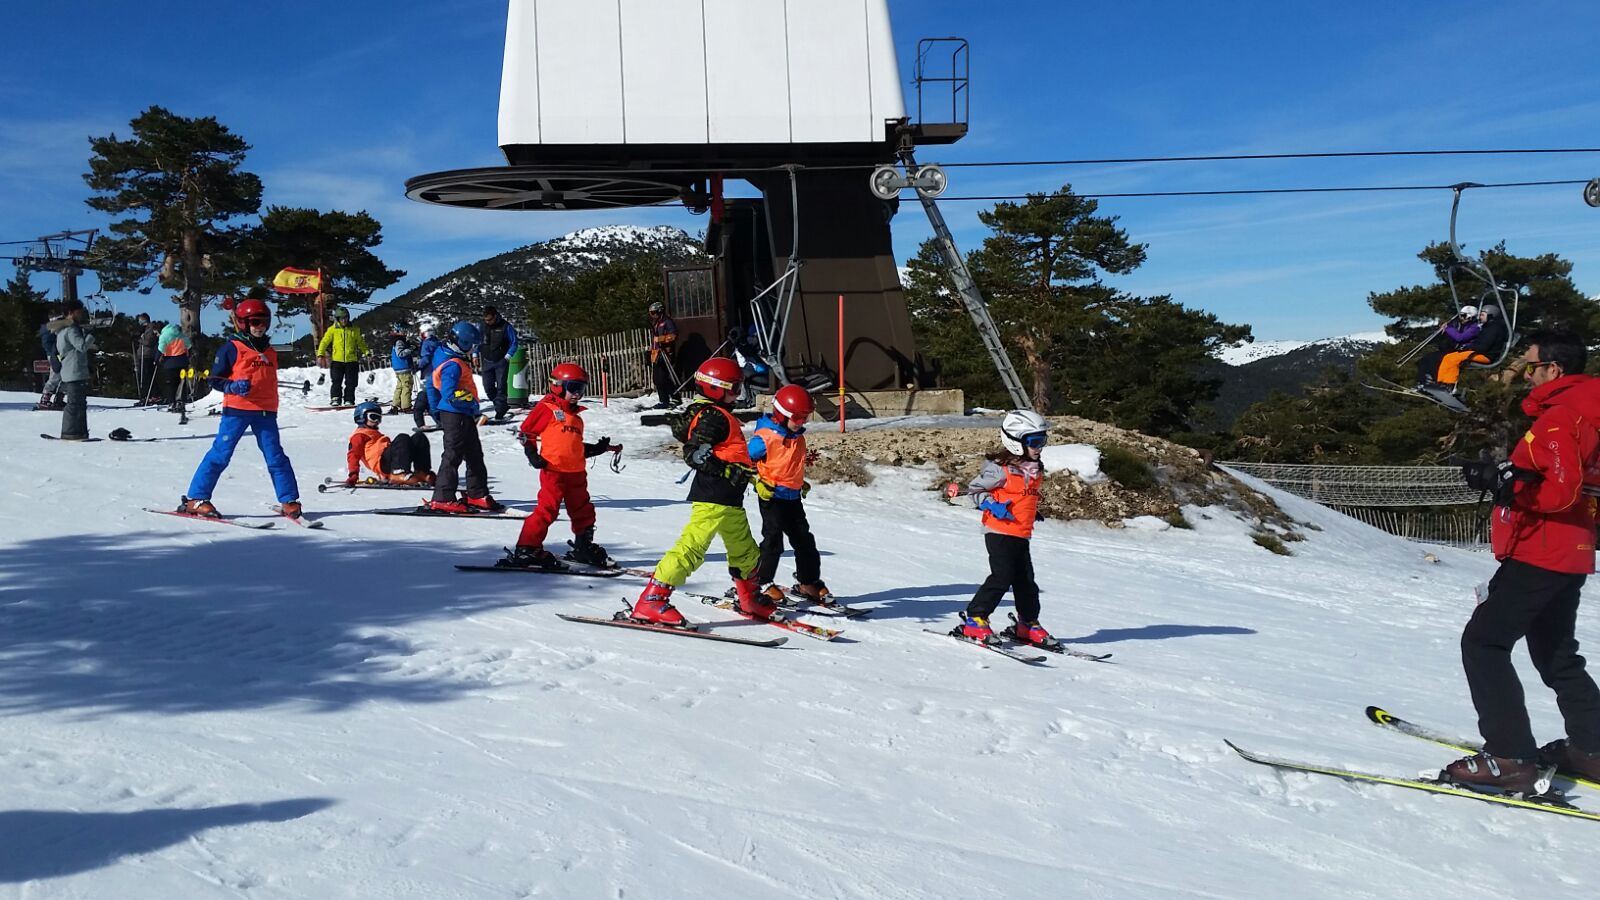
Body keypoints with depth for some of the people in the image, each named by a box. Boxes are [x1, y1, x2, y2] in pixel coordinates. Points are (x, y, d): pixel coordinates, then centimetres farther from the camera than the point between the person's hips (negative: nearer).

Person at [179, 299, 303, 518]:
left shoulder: (269, 351, 17)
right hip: (237, 409, -5)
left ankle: (289, 501, 6)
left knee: (276, 457, 2)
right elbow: (215, 380, -1)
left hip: (265, 411, 5)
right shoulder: (231, 347, -2)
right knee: (220, 453, -5)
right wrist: (233, 387, -18)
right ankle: (195, 498, 1)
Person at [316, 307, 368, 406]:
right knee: (336, 382, -4)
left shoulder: (354, 330, 8)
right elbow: (324, 342, 1)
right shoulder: (332, 329, 3)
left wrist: (367, 353, 6)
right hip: (337, 360, -1)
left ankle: (349, 400, 10)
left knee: (351, 383, 3)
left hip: (351, 360, 1)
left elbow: (361, 343, 17)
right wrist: (320, 354, -9)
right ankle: (335, 399, 3)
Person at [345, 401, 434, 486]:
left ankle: (421, 472, -27)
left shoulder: (376, 434, 43)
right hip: (382, 462, -8)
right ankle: (399, 474, -47)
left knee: (420, 438, -10)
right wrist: (353, 475, -13)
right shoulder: (359, 436, 17)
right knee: (403, 438, -31)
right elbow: (353, 454, 2)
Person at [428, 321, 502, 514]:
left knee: (475, 455, 15)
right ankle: (442, 499, -3)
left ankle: (477, 495, 22)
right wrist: (471, 401, -19)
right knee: (453, 455, -7)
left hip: (463, 416, 11)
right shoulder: (453, 365, -19)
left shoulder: (457, 360, 13)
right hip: (455, 416, -11)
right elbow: (450, 394, -26)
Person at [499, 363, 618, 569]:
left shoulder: (575, 416, 21)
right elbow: (525, 432, -3)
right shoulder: (547, 408, -3)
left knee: (583, 511, 16)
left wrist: (599, 448, 18)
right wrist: (533, 455, -12)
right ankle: (526, 549, -7)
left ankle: (585, 548, 32)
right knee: (547, 510, -11)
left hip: (576, 472, 8)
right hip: (553, 469, -8)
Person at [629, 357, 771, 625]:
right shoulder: (712, 416, -12)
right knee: (692, 547, -17)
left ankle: (750, 600, 40)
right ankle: (651, 600, -18)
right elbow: (695, 455, -22)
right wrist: (731, 471, -25)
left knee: (745, 551, 22)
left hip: (729, 501, 11)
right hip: (712, 498, -11)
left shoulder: (719, 415, 19)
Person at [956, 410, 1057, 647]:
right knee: (1002, 576, -14)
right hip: (999, 532, -8)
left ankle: (1028, 624, 24)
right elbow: (974, 489, -8)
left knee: (1026, 580, 11)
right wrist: (992, 506, -20)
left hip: (1021, 535, 8)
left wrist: (1033, 512, 16)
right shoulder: (1001, 469, -14)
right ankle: (974, 620, -7)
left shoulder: (1036, 470, 11)